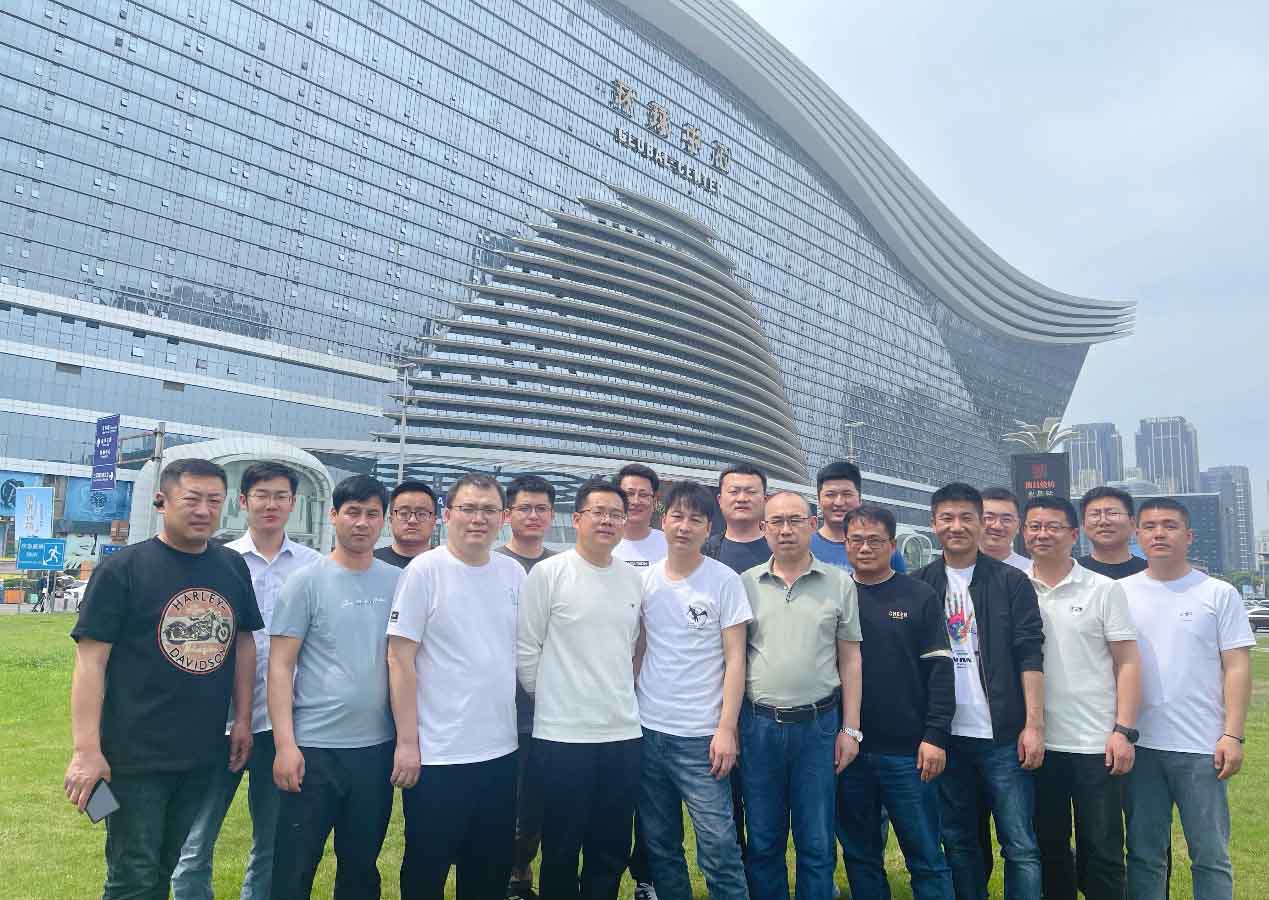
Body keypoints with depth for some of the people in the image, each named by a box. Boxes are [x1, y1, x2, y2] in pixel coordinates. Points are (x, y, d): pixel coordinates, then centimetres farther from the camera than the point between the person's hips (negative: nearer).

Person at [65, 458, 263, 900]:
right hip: (136, 754, -4)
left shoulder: (233, 567, 4)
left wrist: (243, 719, 7)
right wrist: (86, 750, -17)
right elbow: (90, 660, -12)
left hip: (204, 752, 5)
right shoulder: (121, 569, -10)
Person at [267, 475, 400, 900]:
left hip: (378, 747, 3)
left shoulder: (398, 582, 4)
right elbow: (280, 665, -6)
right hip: (314, 747, -3)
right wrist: (285, 743, -12)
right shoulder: (306, 582, -5)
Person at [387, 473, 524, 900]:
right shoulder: (424, 571, -10)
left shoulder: (514, 573, 5)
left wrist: (521, 726, 11)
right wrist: (407, 741, -12)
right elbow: (400, 661, -10)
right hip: (437, 754, -5)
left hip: (500, 751, 5)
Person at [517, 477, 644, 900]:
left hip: (623, 733, 5)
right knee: (561, 851, 10)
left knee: (612, 851, 15)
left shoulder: (633, 579, 8)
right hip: (562, 736, -4)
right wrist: (549, 697, 2)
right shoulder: (548, 573, -8)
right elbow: (525, 650, -5)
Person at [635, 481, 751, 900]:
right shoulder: (645, 579, 5)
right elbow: (637, 650, 11)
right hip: (648, 730, 4)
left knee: (718, 846, -2)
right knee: (659, 844, 14)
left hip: (701, 736, -4)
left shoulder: (724, 580, -5)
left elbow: (734, 659, -6)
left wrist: (727, 728, -11)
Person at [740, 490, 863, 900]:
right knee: (762, 842, 12)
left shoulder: (840, 583, 2)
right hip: (759, 725, 1)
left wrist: (850, 728, 0)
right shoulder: (746, 583, 2)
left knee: (817, 845, 9)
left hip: (819, 725, 0)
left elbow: (850, 659, 4)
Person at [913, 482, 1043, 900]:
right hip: (945, 736, 2)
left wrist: (1034, 725, -10)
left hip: (1003, 737, -2)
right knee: (958, 843, 13)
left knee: (1020, 846, 3)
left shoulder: (1011, 582, 0)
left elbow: (1030, 656, -4)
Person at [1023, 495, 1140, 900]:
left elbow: (1127, 663, -2)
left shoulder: (1104, 590, -1)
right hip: (1038, 743, 2)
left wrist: (1124, 731, -10)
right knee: (1049, 848, 14)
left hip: (1096, 744, -2)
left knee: (1102, 852, 6)